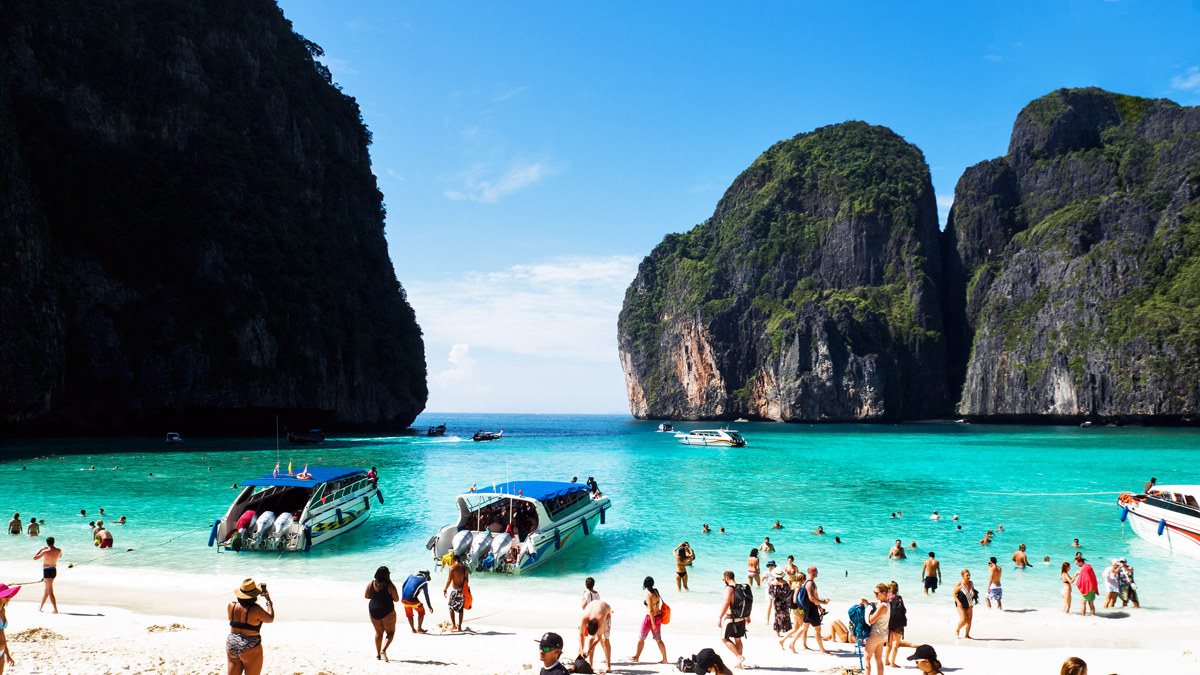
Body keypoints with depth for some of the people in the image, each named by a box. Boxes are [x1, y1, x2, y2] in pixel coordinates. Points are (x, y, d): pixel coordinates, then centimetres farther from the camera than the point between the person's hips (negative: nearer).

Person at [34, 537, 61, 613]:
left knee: (50, 592, -5)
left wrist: (41, 549, 3)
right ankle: (41, 606, 38)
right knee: (46, 589, 23)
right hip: (54, 570, 6)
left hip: (47, 571, -6)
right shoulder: (59, 551, -2)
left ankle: (55, 610, -11)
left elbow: (35, 558, -6)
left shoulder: (46, 552, -18)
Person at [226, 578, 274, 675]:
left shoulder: (231, 606, -5)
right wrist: (268, 600, 6)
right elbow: (270, 619, -3)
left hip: (231, 646, 5)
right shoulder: (256, 610, -19)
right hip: (250, 650, -5)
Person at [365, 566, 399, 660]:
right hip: (387, 613, -4)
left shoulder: (371, 584, -3)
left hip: (373, 612, 4)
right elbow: (396, 599, -9)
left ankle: (378, 654, 20)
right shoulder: (390, 586, -15)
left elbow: (366, 596, 9)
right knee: (390, 632, 11)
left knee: (379, 632, 20)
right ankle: (383, 650, -11)